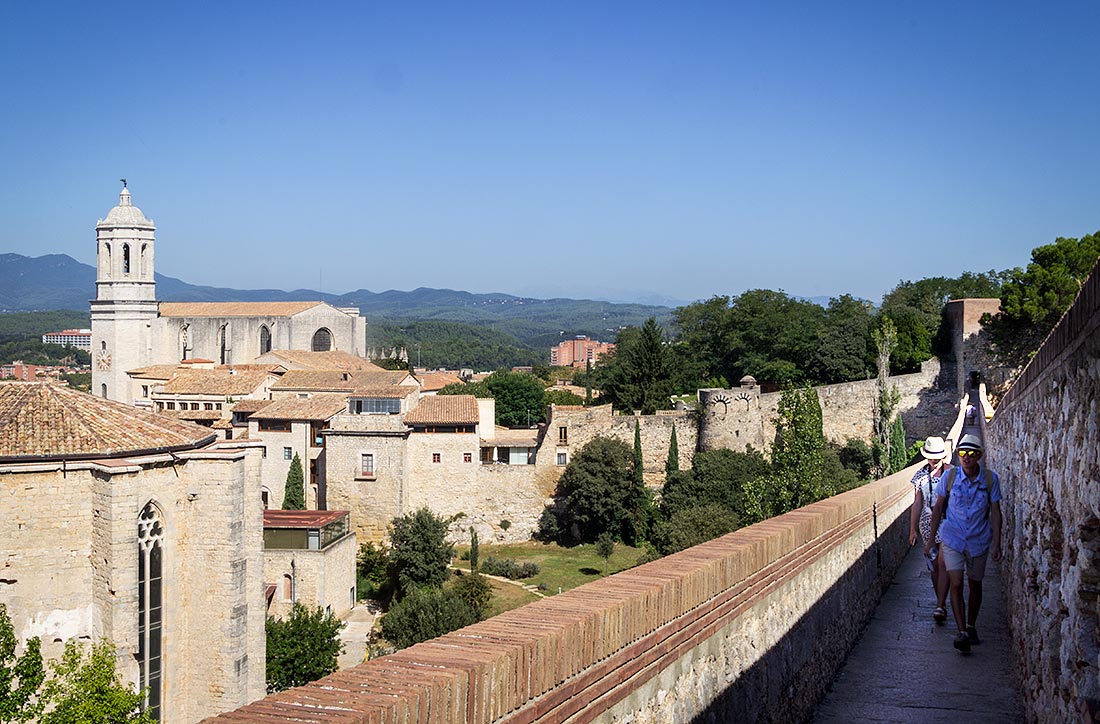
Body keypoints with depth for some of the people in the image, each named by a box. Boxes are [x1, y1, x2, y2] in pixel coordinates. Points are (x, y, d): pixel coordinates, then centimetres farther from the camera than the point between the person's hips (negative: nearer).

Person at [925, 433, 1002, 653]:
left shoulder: (990, 479, -8)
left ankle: (971, 627, 31)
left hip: (978, 540, 1)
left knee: (975, 585, 13)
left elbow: (995, 512, -1)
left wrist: (996, 544, -5)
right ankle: (962, 632, -11)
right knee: (956, 585, -12)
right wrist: (931, 538, 5)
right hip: (952, 539, -1)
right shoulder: (950, 477, -9)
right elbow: (938, 507, 2)